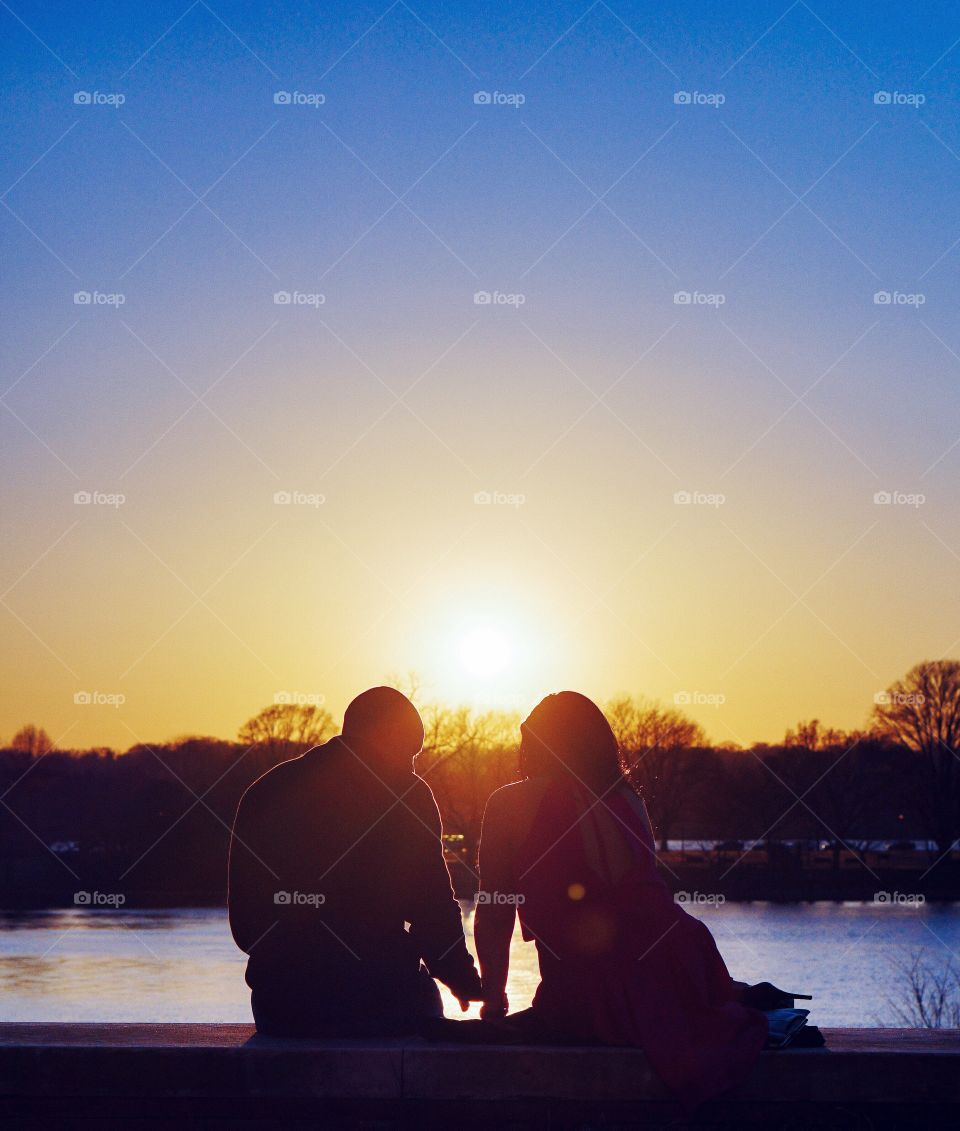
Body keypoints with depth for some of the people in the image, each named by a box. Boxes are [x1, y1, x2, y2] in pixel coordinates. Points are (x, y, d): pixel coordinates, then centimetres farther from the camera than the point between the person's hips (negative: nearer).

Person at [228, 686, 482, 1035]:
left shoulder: (262, 791, 8)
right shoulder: (404, 794, -3)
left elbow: (244, 922, 12)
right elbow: (433, 910, -5)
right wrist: (465, 980, 11)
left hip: (278, 1009, 4)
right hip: (376, 1001, -4)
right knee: (422, 995, 29)